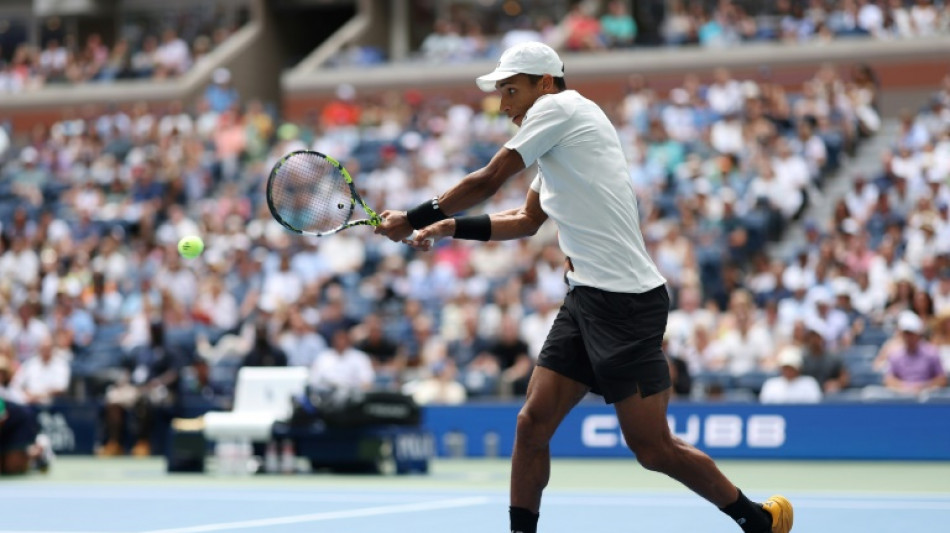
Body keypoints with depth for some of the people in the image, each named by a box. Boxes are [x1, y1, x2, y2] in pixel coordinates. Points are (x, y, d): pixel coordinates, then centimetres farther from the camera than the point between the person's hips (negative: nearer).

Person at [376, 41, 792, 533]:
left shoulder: (558, 106, -7)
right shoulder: (555, 147, 20)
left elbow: (486, 183, -5)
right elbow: (526, 220, 31)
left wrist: (412, 219, 4)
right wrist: (450, 227, 22)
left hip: (627, 302, -10)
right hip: (585, 302, 10)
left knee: (653, 448, -6)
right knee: (532, 423, 1)